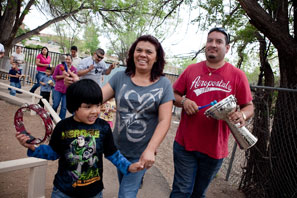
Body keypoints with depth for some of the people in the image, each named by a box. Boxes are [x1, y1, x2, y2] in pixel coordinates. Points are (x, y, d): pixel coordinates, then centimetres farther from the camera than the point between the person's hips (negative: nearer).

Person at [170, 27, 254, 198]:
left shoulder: (237, 75, -2)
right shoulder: (191, 70, 2)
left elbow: (249, 107, 2)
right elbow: (174, 94, 10)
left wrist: (242, 115, -20)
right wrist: (183, 102, -12)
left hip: (215, 149, 0)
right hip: (185, 144, 0)